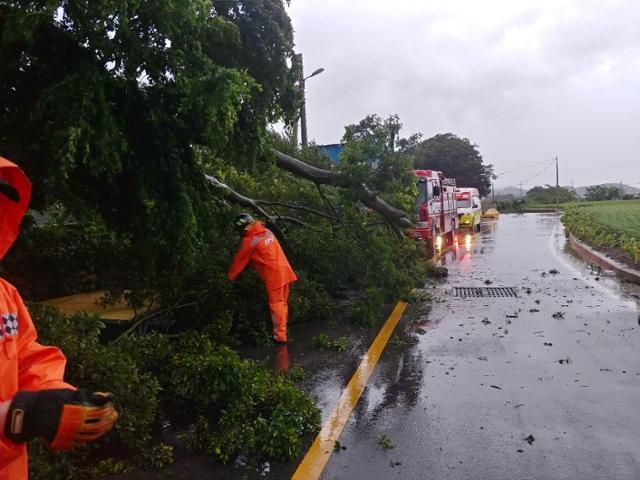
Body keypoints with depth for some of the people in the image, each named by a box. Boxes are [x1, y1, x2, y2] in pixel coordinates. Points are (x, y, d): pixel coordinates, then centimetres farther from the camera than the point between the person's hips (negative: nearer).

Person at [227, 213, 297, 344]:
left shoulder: (249, 241, -10)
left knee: (276, 304, -2)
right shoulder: (267, 232, 10)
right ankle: (283, 328, 28)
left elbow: (239, 261, -1)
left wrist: (229, 278, 10)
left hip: (273, 275, -7)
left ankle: (280, 337, 1)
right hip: (284, 271, 8)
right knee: (282, 302, 16)